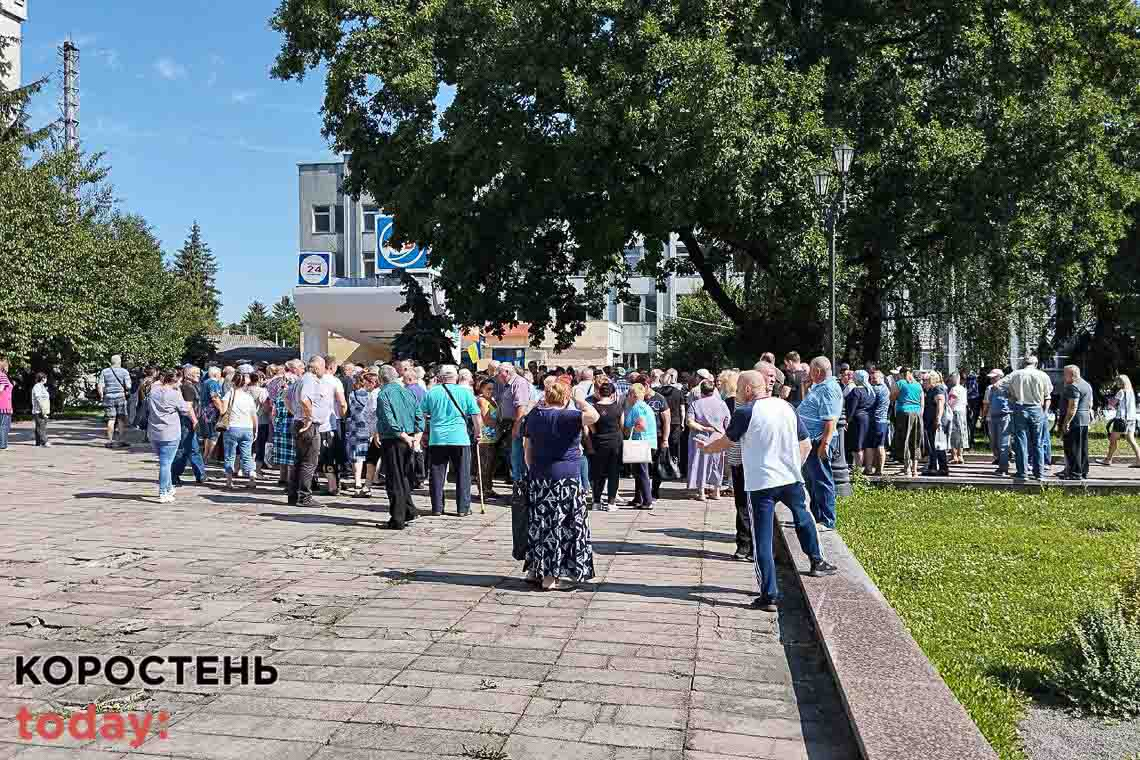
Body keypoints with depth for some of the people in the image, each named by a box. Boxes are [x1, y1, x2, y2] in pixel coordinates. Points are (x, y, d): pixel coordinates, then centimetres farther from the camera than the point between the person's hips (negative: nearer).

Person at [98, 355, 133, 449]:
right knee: (122, 420, 4)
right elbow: (128, 386, -9)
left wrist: (101, 396, 11)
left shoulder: (104, 372, 6)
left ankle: (110, 441, 7)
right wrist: (128, 392, 11)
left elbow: (100, 386, 0)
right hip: (121, 396, -2)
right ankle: (122, 441, 3)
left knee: (111, 420, 6)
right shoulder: (124, 372, -1)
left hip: (108, 397, 2)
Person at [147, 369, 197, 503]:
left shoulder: (154, 390, 3)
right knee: (166, 463, -2)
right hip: (169, 435, -7)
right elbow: (186, 409, -1)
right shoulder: (174, 394, -13)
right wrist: (194, 420, 17)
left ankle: (169, 488, 29)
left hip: (153, 433, 7)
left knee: (164, 461, 20)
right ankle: (163, 494, -1)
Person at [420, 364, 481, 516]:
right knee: (462, 475, 7)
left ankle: (437, 508, 10)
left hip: (437, 439, 1)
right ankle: (463, 508, 7)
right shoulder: (465, 392, 0)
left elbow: (422, 415, 8)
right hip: (460, 439, -1)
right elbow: (476, 415, 1)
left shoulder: (431, 392, 3)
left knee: (437, 474, 9)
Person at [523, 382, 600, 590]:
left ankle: (534, 569, 23)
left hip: (537, 477, 7)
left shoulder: (534, 415, 8)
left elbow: (527, 446, 12)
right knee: (559, 526, 0)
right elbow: (593, 416, -26)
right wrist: (580, 400, -10)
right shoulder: (565, 416, -14)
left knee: (540, 523, 16)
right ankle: (550, 577, 2)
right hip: (562, 479, -7)